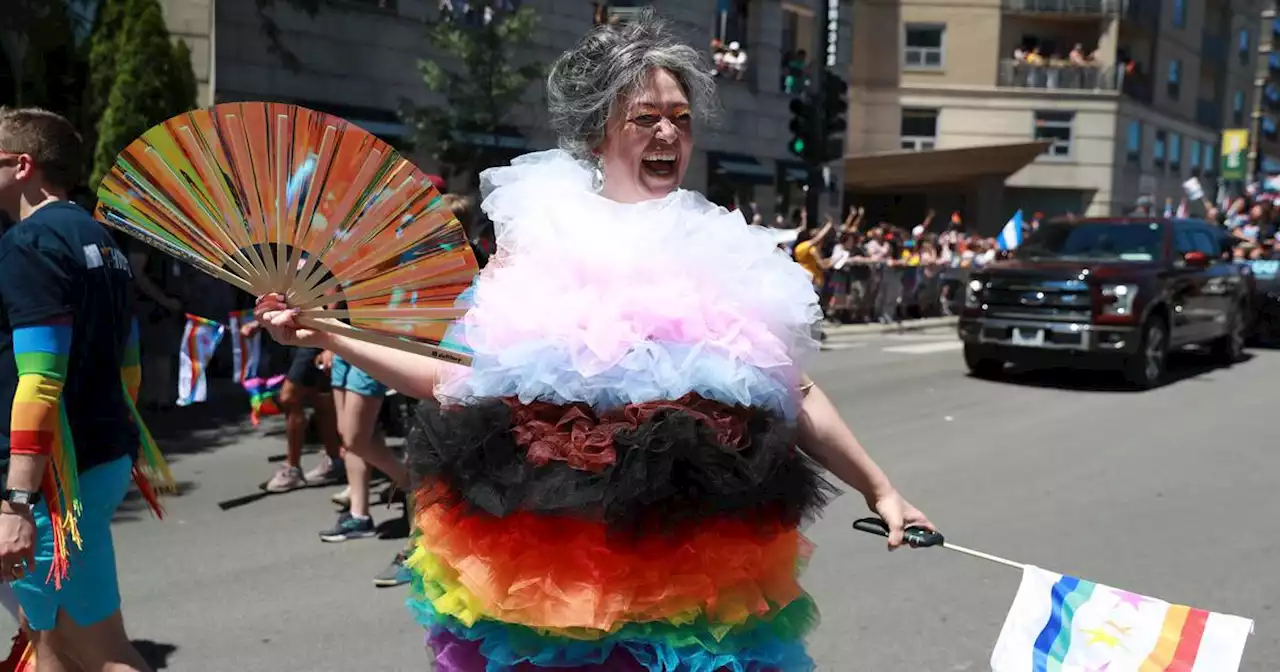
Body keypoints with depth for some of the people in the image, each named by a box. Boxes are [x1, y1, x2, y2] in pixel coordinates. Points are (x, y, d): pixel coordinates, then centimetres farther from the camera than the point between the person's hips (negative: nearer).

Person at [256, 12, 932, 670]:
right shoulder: (538, 236, 4)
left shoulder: (723, 253, 5)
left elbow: (793, 392, 9)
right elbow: (463, 372, 5)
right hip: (540, 546, 0)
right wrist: (330, 336, 0)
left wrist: (878, 488, 6)